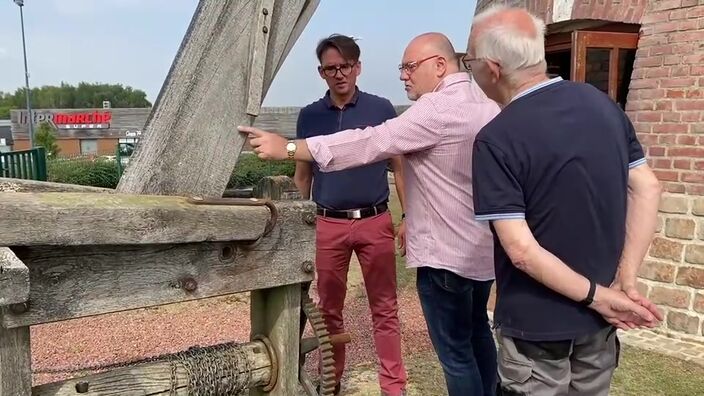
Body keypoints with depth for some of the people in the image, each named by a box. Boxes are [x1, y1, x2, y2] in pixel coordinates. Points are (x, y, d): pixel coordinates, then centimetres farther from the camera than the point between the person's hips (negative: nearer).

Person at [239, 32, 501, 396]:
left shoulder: (437, 108, -20)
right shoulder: (488, 103, 9)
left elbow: (369, 143, -26)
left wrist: (287, 148, -25)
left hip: (446, 254, -10)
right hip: (483, 249, 10)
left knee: (455, 351, 3)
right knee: (477, 334, 24)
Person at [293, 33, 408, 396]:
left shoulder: (381, 109, 0)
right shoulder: (309, 115, 5)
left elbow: (400, 166, 4)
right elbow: (302, 175, 11)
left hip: (376, 221, -1)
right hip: (328, 224, 2)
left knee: (384, 309, 5)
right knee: (329, 309, 12)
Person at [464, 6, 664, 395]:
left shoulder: (496, 140, -22)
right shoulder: (601, 103, -2)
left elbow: (521, 250, -26)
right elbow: (647, 189, 0)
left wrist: (597, 296, -14)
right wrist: (625, 282, -2)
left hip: (537, 324, -6)